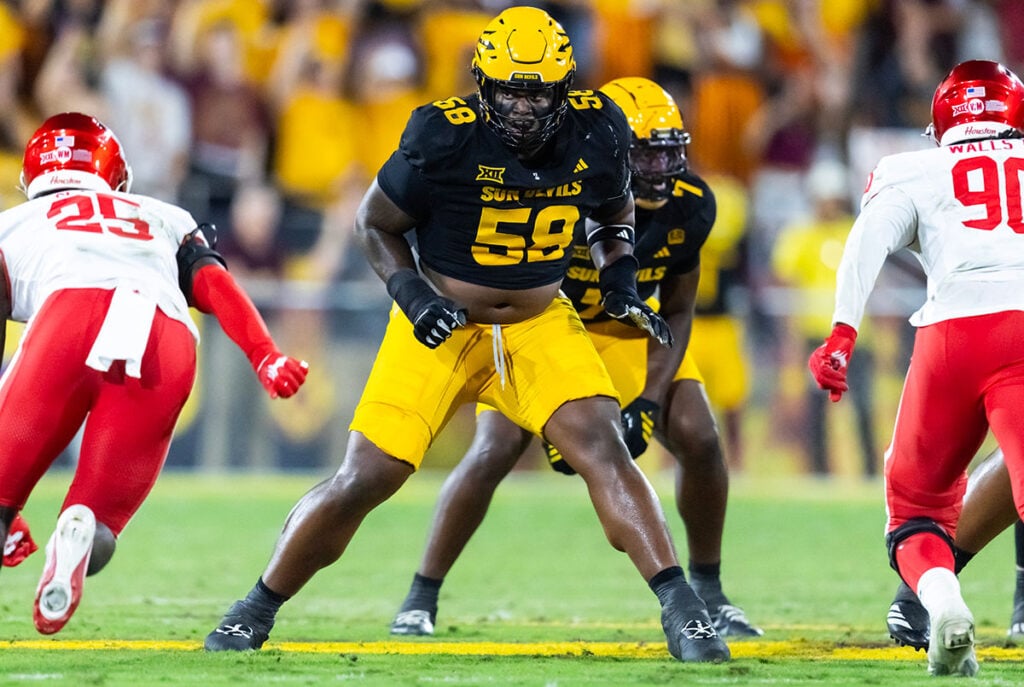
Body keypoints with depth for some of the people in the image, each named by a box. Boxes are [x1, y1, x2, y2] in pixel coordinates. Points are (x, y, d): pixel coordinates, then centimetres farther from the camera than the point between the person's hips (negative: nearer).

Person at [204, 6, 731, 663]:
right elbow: (376, 223, -6)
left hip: (540, 323, 2)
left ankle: (681, 609, -19)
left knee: (603, 447, -20)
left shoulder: (596, 133, -12)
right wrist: (410, 292, -21)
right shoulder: (443, 137, -22)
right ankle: (256, 610, 13)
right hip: (444, 326, -2)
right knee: (365, 478, -6)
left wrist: (621, 278, -5)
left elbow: (614, 214, 12)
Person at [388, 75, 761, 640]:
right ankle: (421, 598, -5)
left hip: (625, 327, 4)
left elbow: (677, 312, -6)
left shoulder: (687, 208, -20)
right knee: (494, 450, -19)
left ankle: (707, 590, 9)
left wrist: (649, 401, -18)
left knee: (698, 440, -11)